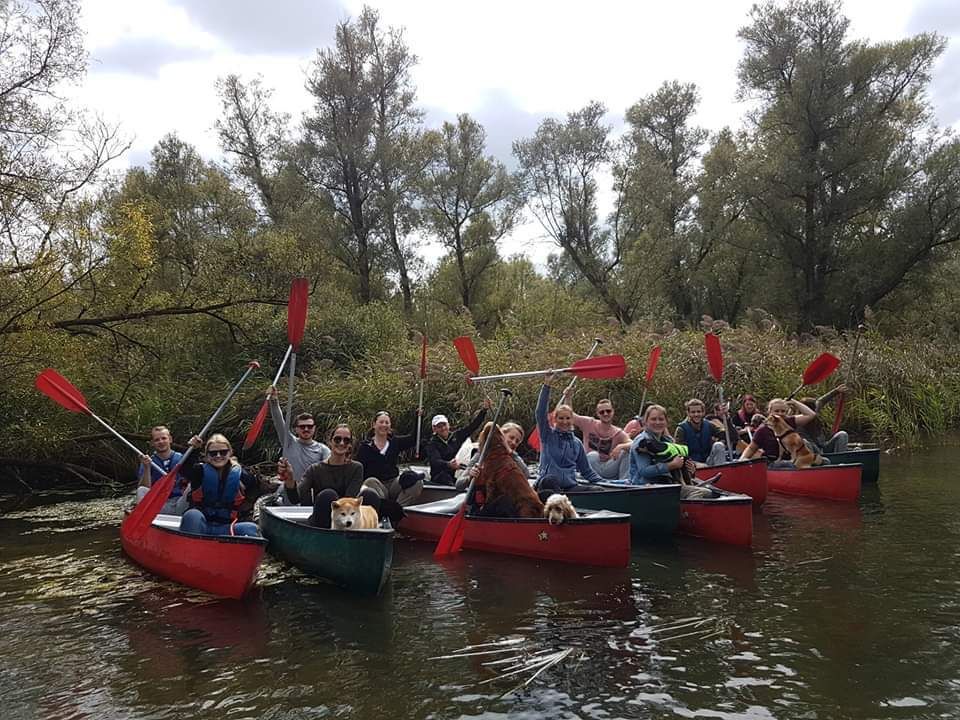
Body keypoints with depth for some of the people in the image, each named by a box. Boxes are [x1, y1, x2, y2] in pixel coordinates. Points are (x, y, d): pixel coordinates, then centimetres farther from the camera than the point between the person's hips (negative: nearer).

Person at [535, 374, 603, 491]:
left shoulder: (576, 443, 20)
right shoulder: (548, 435, 11)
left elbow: (587, 470, 23)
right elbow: (540, 413, -3)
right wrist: (546, 385, -10)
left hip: (569, 486, 3)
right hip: (547, 483, -3)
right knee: (551, 479, -39)